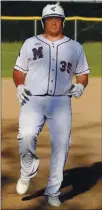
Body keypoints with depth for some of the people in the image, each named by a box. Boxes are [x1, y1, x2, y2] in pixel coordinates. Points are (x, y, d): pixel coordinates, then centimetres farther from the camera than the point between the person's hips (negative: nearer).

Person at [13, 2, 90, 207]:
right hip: (33, 100, -1)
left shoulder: (75, 47, 13)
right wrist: (19, 85, -5)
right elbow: (19, 70, 15)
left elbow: (83, 73, 16)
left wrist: (80, 85, -6)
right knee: (26, 135, -25)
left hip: (61, 102, 1)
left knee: (61, 145, -4)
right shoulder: (31, 43, 12)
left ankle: (53, 191, 11)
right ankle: (27, 173, 4)